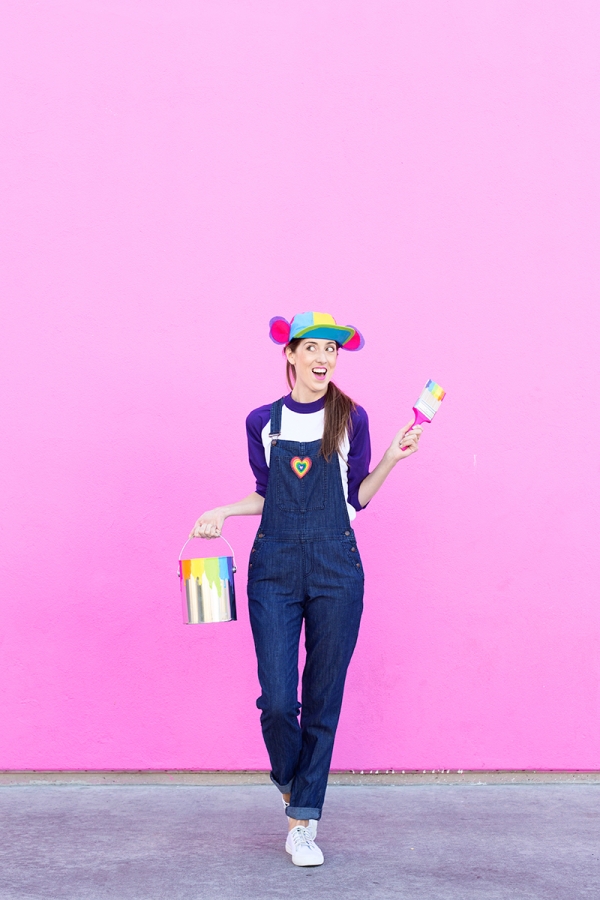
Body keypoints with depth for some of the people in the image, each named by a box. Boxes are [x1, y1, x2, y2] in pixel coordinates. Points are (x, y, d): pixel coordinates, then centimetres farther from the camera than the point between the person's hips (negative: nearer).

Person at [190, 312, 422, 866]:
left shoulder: (351, 418, 5)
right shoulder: (263, 422, 8)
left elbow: (357, 497, 8)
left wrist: (392, 458, -5)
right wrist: (222, 512, 2)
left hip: (335, 569, 0)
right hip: (274, 568, 1)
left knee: (323, 700, 1)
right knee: (277, 700, -6)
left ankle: (303, 823, 13)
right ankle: (292, 785, 26)